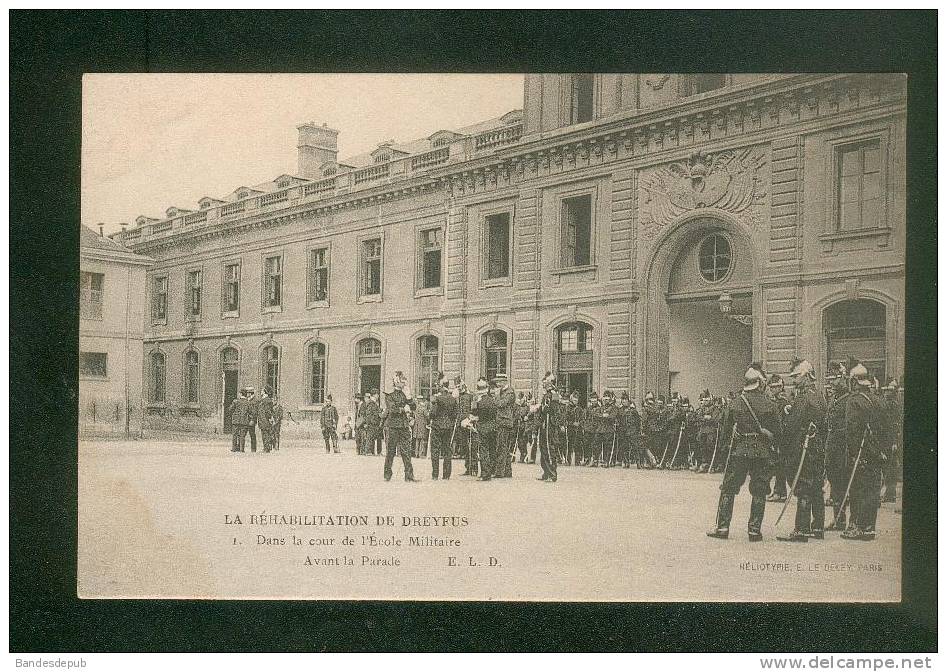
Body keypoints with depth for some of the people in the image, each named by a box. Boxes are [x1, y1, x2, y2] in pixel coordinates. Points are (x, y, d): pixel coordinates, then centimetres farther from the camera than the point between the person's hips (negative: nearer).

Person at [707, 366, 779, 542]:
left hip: (740, 450, -1)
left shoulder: (738, 402, -3)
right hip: (762, 451, 1)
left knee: (728, 488, 6)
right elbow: (775, 427, 4)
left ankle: (722, 526, 4)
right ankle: (754, 529, 6)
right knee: (759, 491, 8)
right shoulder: (768, 403, -1)